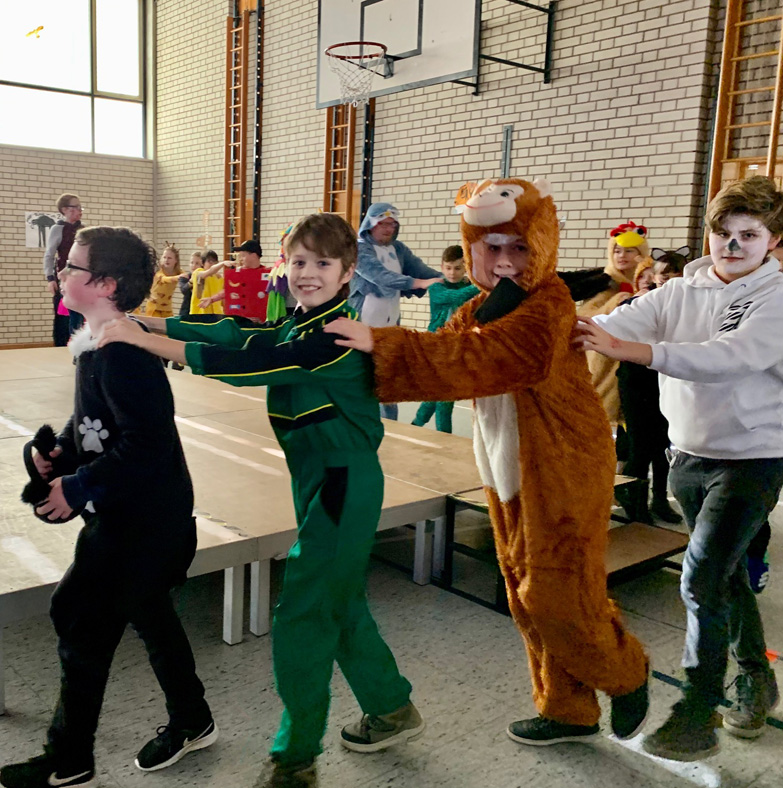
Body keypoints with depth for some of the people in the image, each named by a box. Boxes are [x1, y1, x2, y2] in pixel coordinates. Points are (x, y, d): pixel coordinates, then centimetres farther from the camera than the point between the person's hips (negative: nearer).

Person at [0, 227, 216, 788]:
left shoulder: (123, 355, -25)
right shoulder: (95, 345, 5)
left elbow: (143, 443, -30)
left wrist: (76, 490, -22)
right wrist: (61, 453, 1)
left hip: (139, 522, -10)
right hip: (129, 515, 10)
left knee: (82, 627, 2)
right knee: (149, 612, 21)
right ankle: (192, 723, 41)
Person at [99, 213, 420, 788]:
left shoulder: (337, 337, -21)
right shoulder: (295, 329, 10)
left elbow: (244, 365, -29)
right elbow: (234, 335, 2)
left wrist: (143, 338, -28)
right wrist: (143, 321, -6)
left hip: (343, 487, -10)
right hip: (321, 482, 10)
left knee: (300, 620, -1)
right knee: (340, 605, 21)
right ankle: (392, 711, 40)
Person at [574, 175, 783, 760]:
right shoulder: (681, 291, 2)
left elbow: (730, 357, -32)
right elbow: (621, 323, -13)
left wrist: (630, 350, -43)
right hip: (690, 454, 5)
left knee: (702, 579, -12)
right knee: (726, 575, 19)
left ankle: (698, 716, 4)